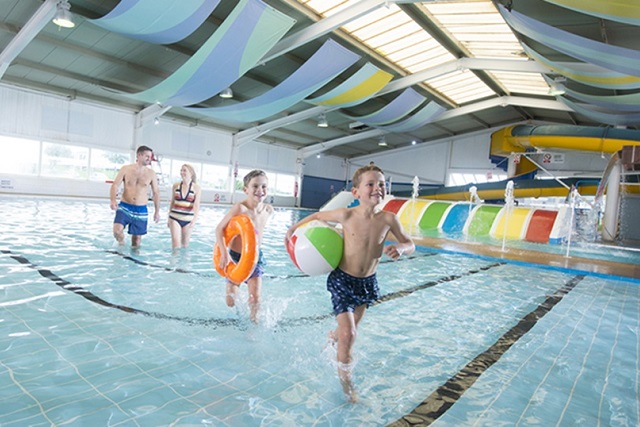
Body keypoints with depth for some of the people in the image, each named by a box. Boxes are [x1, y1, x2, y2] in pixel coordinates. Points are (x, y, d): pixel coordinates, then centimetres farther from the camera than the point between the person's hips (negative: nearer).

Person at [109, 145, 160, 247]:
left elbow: (155, 193, 7)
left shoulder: (151, 173, 1)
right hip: (124, 207, -1)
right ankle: (121, 244, 14)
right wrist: (113, 200, -21)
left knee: (137, 238, 5)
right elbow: (115, 185, -2)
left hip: (141, 210, 1)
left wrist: (157, 211, 6)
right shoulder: (125, 169, -1)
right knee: (117, 231, -19)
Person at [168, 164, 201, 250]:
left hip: (188, 220, -1)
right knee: (176, 244, -5)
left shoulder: (196, 187, -5)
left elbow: (197, 205, -10)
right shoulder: (176, 186, 3)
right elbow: (172, 202, 11)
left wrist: (194, 220, -20)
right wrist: (169, 218, 12)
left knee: (185, 244, 11)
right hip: (175, 218, 1)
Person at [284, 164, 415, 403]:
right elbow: (317, 216, 0)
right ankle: (345, 379, 17)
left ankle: (330, 338, 56)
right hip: (342, 280, -3)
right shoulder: (346, 216, -17)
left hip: (368, 283, 4)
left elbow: (410, 244, -2)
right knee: (348, 333, -9)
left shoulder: (388, 219, -13)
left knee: (351, 329, 21)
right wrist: (293, 228, 4)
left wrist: (400, 248, -25)